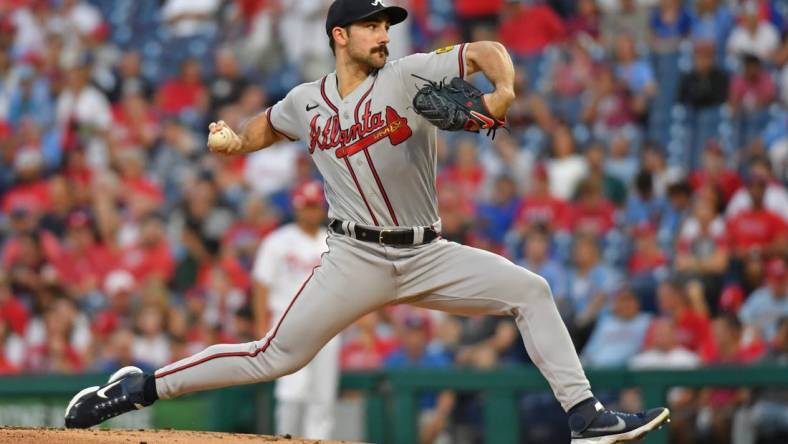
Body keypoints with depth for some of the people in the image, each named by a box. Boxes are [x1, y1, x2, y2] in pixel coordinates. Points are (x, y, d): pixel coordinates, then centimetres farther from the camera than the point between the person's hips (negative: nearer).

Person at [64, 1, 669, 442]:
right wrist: (234, 141, 3)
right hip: (357, 260, -2)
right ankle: (138, 388, 2)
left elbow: (488, 53, -8)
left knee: (530, 291, -11)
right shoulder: (307, 103, 3)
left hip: (428, 257, 2)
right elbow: (267, 127, 25)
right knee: (276, 356, -8)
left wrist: (502, 91, -29)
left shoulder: (409, 77, -2)